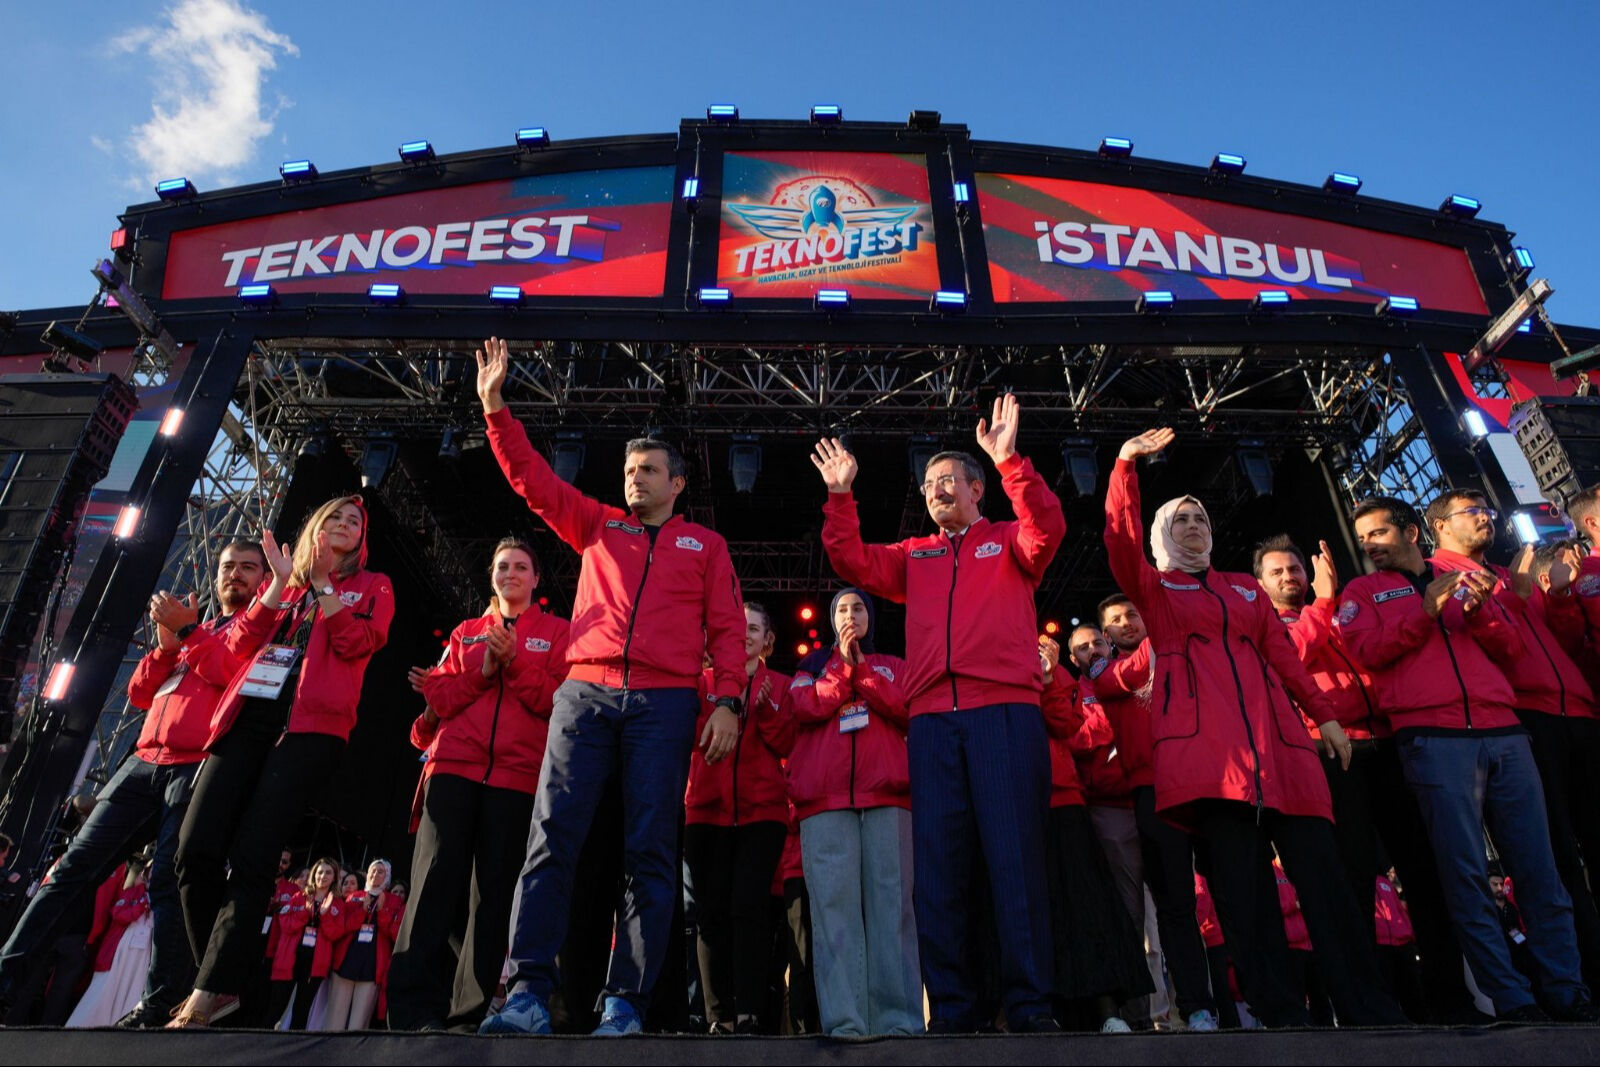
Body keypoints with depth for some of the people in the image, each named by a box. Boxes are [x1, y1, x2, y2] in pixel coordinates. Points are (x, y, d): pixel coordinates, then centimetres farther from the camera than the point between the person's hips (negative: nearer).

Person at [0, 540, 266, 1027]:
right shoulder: (194, 626, 26)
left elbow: (238, 672, -14)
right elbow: (140, 694, 20)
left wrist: (187, 630, -8)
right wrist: (167, 642, 3)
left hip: (199, 768, -7)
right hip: (144, 762, 7)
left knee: (169, 881, -12)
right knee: (76, 865, 3)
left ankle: (159, 1008, -8)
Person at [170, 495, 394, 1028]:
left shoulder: (372, 586, 16)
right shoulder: (283, 581, 27)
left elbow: (358, 643, -2)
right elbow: (240, 644, 14)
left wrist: (320, 581, 0)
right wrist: (282, 581, 4)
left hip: (311, 723, -4)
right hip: (248, 714, 5)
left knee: (250, 857, -14)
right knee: (196, 850, -8)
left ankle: (209, 995, -8)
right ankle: (220, 983, 6)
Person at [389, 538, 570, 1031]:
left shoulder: (557, 632, 11)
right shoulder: (465, 632, 20)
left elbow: (558, 699, -1)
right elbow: (438, 696, 10)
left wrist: (513, 663, -12)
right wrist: (482, 672, -6)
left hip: (518, 773, -2)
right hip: (455, 764, 2)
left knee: (495, 889, -1)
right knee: (436, 878, -8)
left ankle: (472, 1008, 7)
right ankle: (414, 1003, -4)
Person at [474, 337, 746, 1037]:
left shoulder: (705, 545, 18)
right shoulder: (598, 528, 23)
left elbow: (727, 629, 9)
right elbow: (531, 479, 18)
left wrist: (727, 701, -4)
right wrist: (495, 407, 11)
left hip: (665, 704, -1)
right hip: (585, 695, 2)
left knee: (649, 851, -5)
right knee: (552, 837, -8)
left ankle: (624, 1003, 1)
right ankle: (528, 993, -4)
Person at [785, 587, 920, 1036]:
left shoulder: (893, 665, 25)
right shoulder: (813, 665, 24)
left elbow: (905, 709, 5)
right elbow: (805, 708, 4)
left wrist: (862, 669, -1)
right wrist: (843, 665, 1)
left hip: (886, 793, 0)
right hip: (824, 795, 0)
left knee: (890, 900, -7)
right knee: (834, 902, -9)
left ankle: (899, 1019, -6)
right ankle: (844, 1021, -10)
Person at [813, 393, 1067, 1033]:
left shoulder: (1010, 542, 15)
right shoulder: (915, 556, 23)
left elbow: (1048, 528, -6)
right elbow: (853, 564, 12)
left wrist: (1009, 461, -15)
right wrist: (840, 496, 4)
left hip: (1006, 713, -3)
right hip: (932, 720, 3)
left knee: (1014, 854, -4)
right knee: (938, 864, 1)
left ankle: (1029, 1007, 3)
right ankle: (951, 1010, 8)